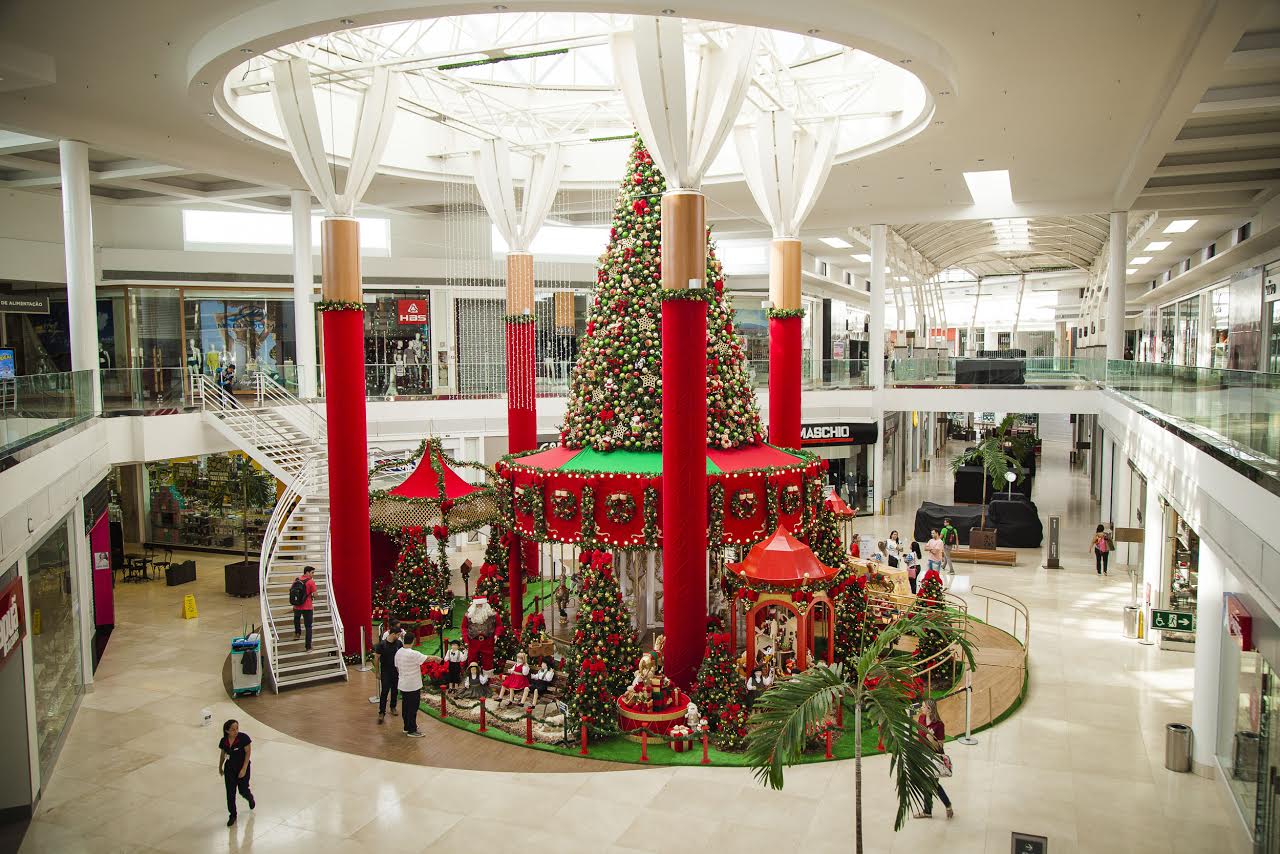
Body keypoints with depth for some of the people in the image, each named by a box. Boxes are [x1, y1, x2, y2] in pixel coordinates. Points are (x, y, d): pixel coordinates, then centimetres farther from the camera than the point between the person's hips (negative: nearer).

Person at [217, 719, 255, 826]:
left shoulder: (244, 738, -20)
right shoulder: (224, 741, -8)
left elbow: (248, 753, -15)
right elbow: (222, 755, 10)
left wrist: (244, 769, -19)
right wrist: (220, 767, 23)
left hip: (242, 768, -3)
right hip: (229, 768, 3)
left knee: (243, 791, 6)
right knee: (230, 793, 1)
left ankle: (250, 798, 43)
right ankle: (232, 815, 18)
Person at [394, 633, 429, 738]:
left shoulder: (398, 652, 0)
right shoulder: (413, 654, -24)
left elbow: (397, 667, 11)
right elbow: (427, 659, -14)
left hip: (403, 685, 8)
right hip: (413, 685, -8)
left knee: (405, 706, 18)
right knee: (413, 708, 2)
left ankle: (407, 727, 29)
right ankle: (412, 730, 8)